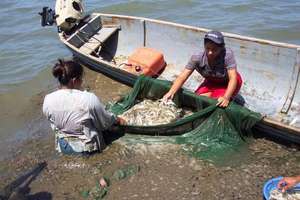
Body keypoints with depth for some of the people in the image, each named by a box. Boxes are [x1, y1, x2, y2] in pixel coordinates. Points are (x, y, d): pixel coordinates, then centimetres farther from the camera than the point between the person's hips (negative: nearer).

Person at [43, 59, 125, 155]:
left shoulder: (48, 100, -18)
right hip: (87, 147, -4)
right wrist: (118, 120, 10)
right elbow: (105, 122, -12)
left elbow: (54, 127, 0)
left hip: (63, 147, 4)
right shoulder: (89, 99, -31)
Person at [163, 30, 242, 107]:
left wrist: (226, 97, -53)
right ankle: (215, 93, 11)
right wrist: (171, 92, -43)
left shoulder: (227, 54, -36)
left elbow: (233, 78, -37)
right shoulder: (197, 58, -27)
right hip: (212, 82, 3)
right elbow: (182, 77, -27)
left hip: (229, 83, -3)